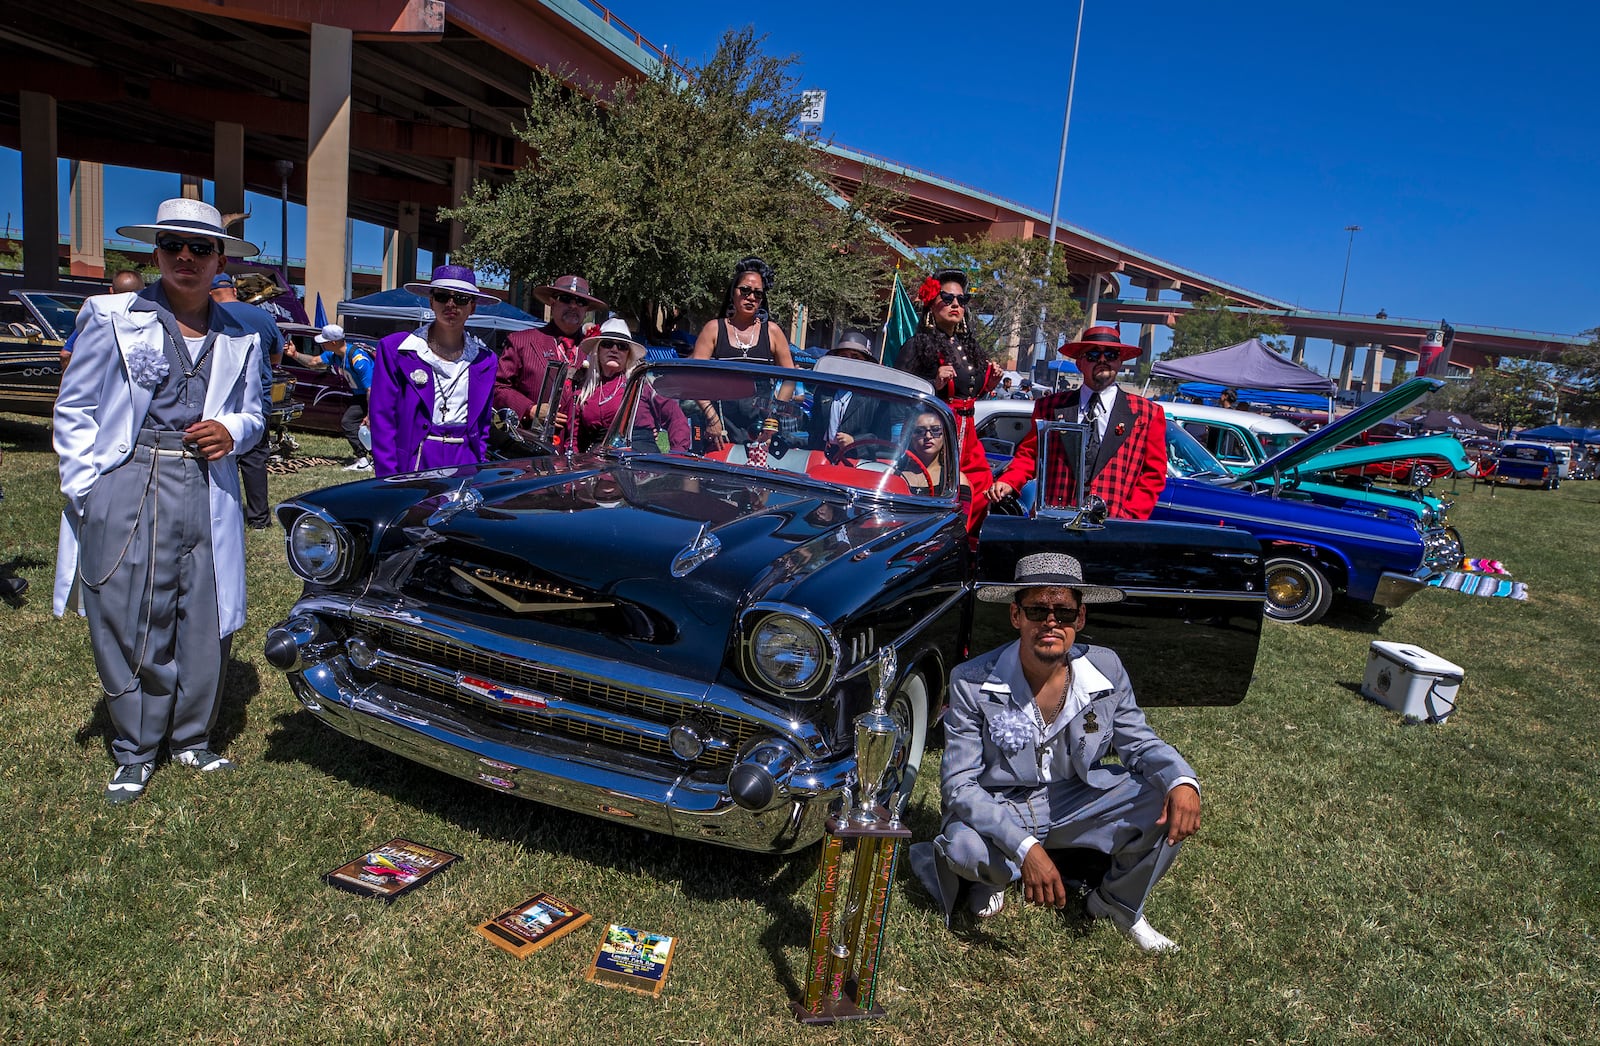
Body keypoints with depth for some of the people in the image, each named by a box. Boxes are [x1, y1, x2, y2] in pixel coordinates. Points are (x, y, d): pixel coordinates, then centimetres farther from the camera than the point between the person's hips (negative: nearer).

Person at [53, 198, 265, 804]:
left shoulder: (240, 339, 12)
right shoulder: (111, 319, 3)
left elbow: (252, 415, 21)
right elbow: (74, 409, 4)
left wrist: (232, 431, -3)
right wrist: (85, 488, -5)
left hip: (208, 496, 3)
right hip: (128, 490, -2)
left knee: (207, 622, 5)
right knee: (129, 623, 3)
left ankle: (192, 740, 24)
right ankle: (135, 753, 19)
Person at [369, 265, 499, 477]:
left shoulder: (485, 361, 10)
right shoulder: (395, 350, 2)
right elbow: (382, 421, -1)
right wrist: (389, 482, -8)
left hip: (465, 465, 2)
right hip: (413, 463, -2)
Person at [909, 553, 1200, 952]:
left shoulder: (1106, 669, -10)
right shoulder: (971, 682, -21)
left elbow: (1139, 743, 3)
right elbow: (958, 784, -22)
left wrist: (1181, 781, -23)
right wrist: (1024, 848, -37)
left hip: (1077, 803, 4)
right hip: (997, 812, -3)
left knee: (1171, 805, -16)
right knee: (963, 848, -36)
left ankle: (1119, 905, 10)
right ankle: (992, 878, 5)